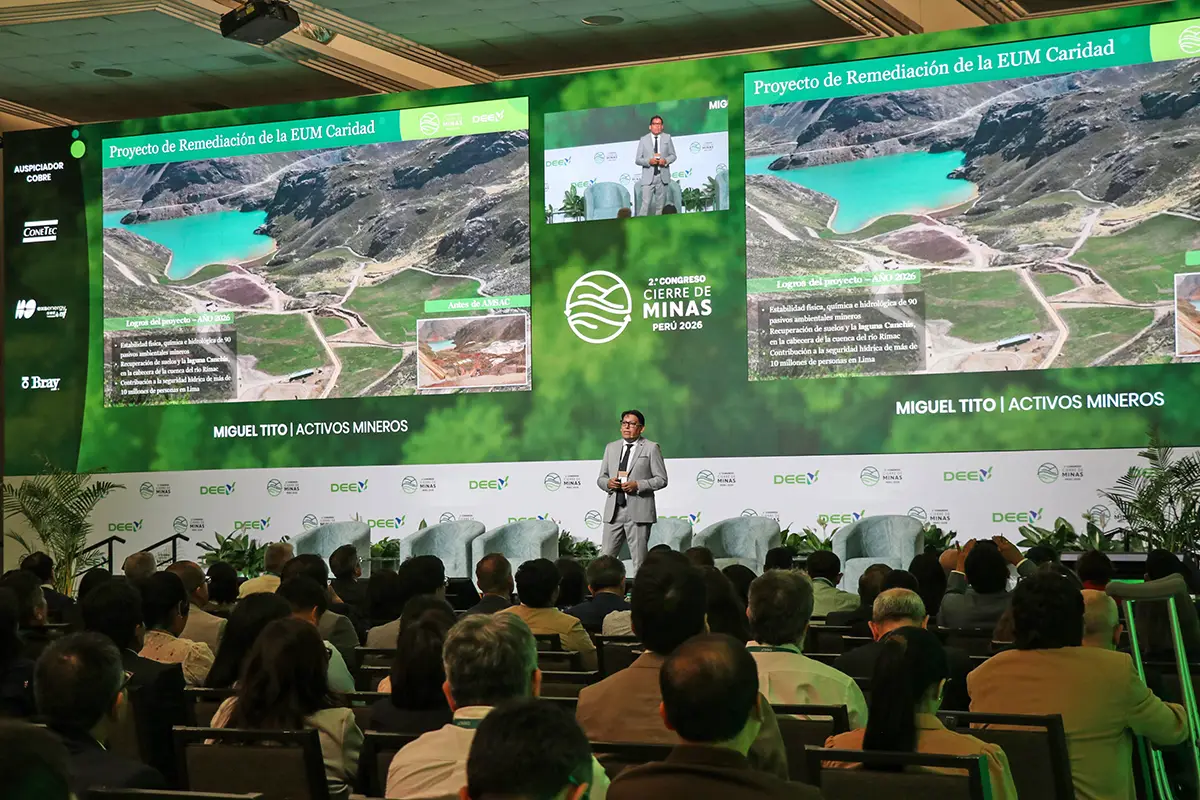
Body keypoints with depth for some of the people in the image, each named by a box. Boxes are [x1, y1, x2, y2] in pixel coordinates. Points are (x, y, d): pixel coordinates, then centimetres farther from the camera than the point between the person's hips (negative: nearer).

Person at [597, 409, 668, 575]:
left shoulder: (651, 448, 3)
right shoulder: (611, 448, 17)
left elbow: (661, 479, -1)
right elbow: (601, 478, 19)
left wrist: (638, 485, -14)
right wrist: (608, 483, -5)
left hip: (638, 512, -4)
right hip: (613, 511, 4)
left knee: (639, 560, -1)